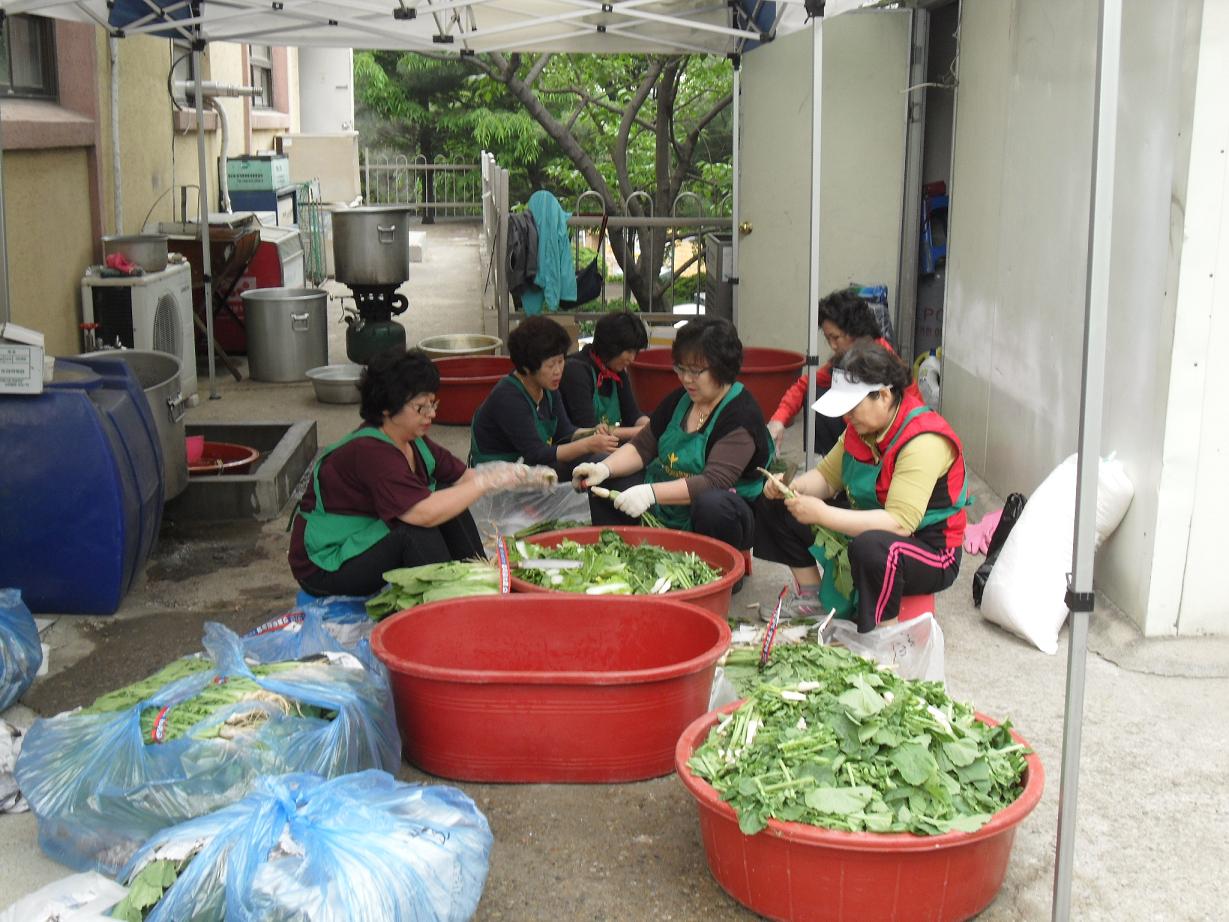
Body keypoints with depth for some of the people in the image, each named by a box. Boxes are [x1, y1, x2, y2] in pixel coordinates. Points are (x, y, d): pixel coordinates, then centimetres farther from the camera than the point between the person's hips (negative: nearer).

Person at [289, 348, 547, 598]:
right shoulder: (369, 452, -29)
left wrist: (524, 478, -13)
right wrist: (487, 481, -30)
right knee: (418, 533, -31)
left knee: (450, 502, -4)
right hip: (326, 567, -9)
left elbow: (462, 476, 3)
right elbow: (424, 513, -38)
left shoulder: (412, 441, 1)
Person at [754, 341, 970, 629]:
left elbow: (900, 523, -35)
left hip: (929, 552, -9)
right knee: (775, 508, 6)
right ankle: (811, 597, 15)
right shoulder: (862, 427, -1)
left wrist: (822, 514, -35)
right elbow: (827, 476, 9)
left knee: (872, 547, -44)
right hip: (865, 528, 9)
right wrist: (790, 487, -14)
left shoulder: (924, 442, -28)